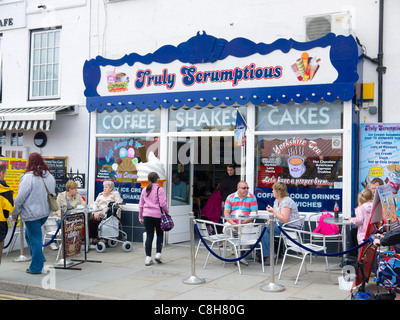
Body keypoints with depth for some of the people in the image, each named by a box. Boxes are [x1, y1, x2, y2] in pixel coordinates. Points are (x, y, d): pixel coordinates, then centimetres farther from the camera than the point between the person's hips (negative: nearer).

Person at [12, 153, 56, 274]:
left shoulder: (29, 177, -16)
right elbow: (52, 194, 15)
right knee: (29, 234, 23)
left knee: (34, 238, 1)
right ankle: (39, 258, 21)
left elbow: (21, 197, -15)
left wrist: (15, 213, -3)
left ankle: (36, 267, 9)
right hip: (45, 212, 7)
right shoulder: (49, 176, 5)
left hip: (32, 213, -7)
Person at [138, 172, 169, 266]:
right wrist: (167, 212, 4)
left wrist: (140, 217, 22)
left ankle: (148, 258, 3)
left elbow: (141, 205, 14)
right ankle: (158, 254, 8)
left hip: (146, 215, 4)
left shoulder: (144, 190, 10)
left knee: (149, 236, 5)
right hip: (157, 215, -4)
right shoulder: (159, 190, -6)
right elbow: (163, 204, -12)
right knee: (160, 234, 15)